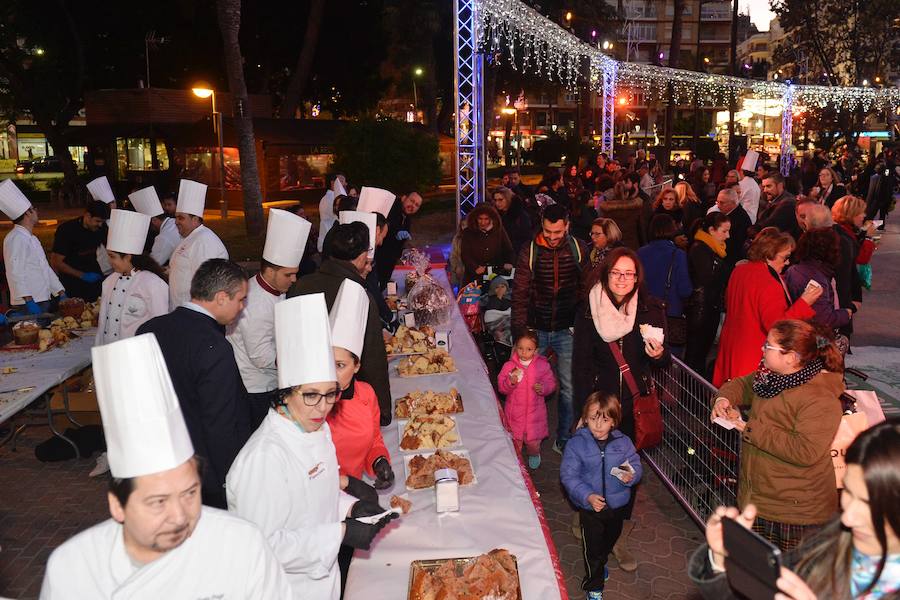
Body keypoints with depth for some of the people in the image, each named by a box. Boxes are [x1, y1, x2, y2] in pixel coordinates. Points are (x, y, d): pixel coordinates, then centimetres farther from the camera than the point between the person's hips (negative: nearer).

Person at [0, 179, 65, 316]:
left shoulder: (32, 238, 20)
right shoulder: (16, 238, -12)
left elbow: (45, 268, 23)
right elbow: (15, 272, -20)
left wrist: (61, 293, 17)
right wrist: (29, 301, -25)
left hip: (43, 301, 9)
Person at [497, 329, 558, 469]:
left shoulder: (543, 365, -5)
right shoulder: (509, 366, -6)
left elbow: (551, 383, 3)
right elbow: (501, 388, -4)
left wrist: (543, 388, -18)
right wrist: (511, 382, -24)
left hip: (534, 410, 0)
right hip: (514, 410, 0)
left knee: (533, 442, 7)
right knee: (515, 441, 7)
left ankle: (533, 455, 41)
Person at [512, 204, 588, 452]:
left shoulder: (579, 250, -3)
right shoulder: (530, 252, -7)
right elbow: (519, 293, -5)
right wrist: (519, 332, -9)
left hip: (567, 330, 1)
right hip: (536, 329, -1)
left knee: (569, 388, 7)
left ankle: (564, 439, 23)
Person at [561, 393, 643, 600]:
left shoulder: (623, 442, -10)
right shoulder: (576, 444, -19)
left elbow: (636, 465, -3)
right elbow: (568, 475, -18)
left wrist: (631, 476, -27)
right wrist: (587, 496, -29)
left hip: (617, 505, 4)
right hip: (590, 507, -3)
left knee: (611, 539, 28)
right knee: (592, 546, 9)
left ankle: (600, 564, 59)